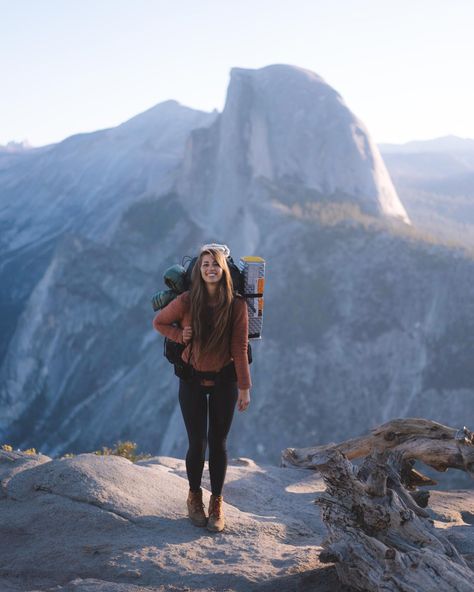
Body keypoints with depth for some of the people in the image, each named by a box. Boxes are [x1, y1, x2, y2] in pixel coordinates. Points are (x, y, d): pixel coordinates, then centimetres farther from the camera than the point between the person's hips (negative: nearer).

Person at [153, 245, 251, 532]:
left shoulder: (236, 305, -10)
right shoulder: (187, 301, -11)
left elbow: (240, 348, -7)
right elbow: (159, 322, 6)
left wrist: (244, 387, -7)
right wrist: (179, 335, -13)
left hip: (224, 380, 0)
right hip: (192, 379, 0)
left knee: (218, 442, 5)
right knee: (198, 443, 1)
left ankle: (217, 502, 20)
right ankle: (195, 496, 24)